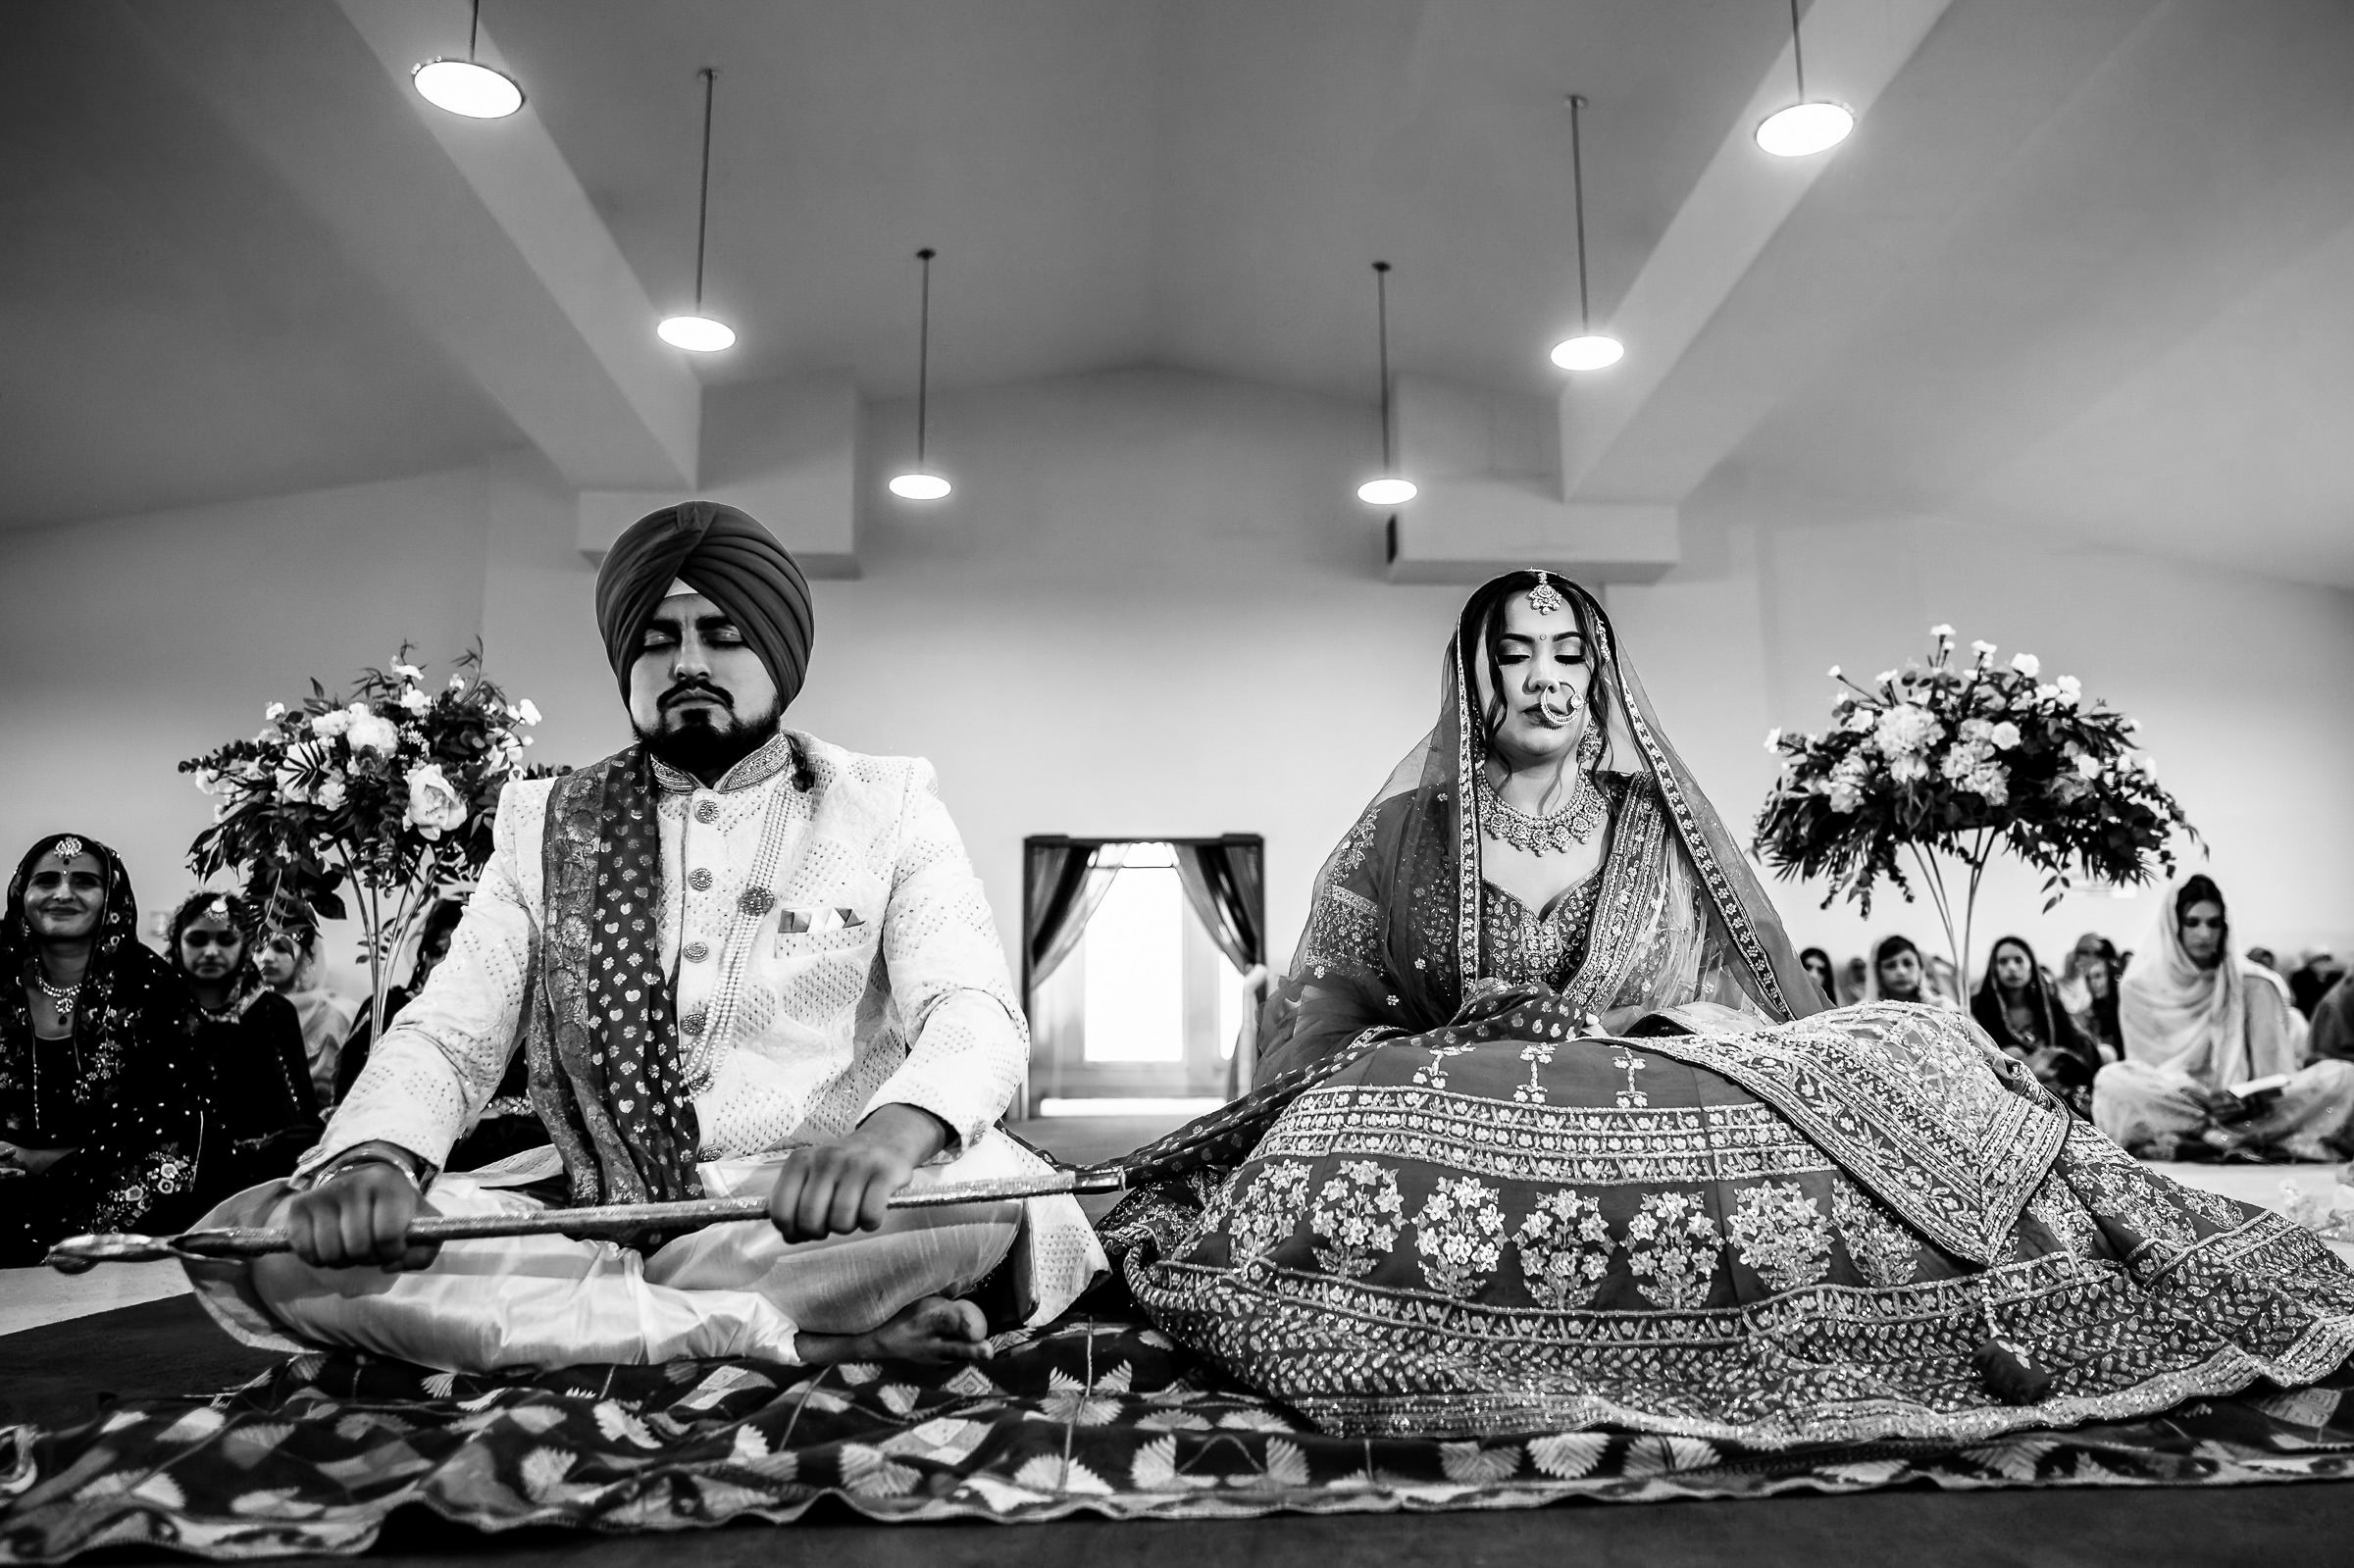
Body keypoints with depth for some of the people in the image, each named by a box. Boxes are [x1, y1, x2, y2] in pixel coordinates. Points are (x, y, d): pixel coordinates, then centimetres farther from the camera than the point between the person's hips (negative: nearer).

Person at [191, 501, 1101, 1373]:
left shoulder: (884, 806, 5)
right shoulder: (543, 823, 13)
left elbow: (974, 1014, -7)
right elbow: (447, 1031, 6)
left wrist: (891, 1131, -31)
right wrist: (375, 1156, -19)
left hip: (821, 1217, -3)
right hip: (587, 1206, 4)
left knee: (985, 1187, -35)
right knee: (249, 1238, -21)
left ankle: (569, 1306, -16)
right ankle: (801, 1335, -23)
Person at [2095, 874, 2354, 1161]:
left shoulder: (2253, 984, 5)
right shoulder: (2140, 986, 2)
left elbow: (2274, 1072, 1)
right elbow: (2144, 1064, 1)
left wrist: (2250, 1099, -22)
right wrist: (2197, 1094, -18)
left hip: (2247, 1108, 2)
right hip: (2171, 1099, -2)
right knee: (2113, 1081, -32)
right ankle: (2252, 1143, -26)